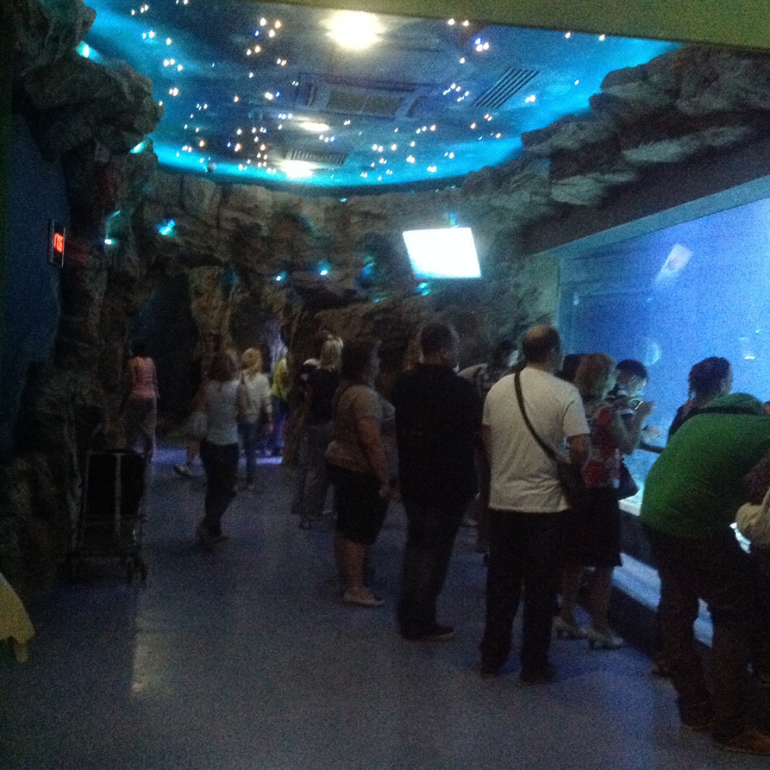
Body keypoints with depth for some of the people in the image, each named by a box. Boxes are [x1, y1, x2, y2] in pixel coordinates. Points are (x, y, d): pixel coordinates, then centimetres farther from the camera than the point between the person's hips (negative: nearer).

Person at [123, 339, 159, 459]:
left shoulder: (133, 361, -7)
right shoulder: (150, 361, 8)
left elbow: (132, 381, -10)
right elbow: (155, 380, 9)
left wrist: (128, 394, -2)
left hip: (137, 395, -5)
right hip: (151, 395, 5)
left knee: (134, 426, 4)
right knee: (149, 426, 7)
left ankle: (134, 452, 3)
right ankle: (148, 453, 7)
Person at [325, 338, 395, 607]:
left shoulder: (345, 389, 9)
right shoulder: (365, 395, -23)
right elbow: (372, 441, -28)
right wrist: (385, 480, -25)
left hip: (341, 463, 10)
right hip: (361, 470, -10)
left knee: (346, 525, 17)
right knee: (362, 530, -2)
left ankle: (346, 576, 28)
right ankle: (355, 588, 5)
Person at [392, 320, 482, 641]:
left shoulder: (404, 383, 0)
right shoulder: (459, 388, -20)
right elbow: (479, 431, -11)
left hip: (413, 479, 6)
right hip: (449, 482, -6)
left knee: (416, 544, 19)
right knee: (435, 550, 5)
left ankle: (409, 615, 28)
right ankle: (420, 622, 13)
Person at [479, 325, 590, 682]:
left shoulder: (499, 388, 2)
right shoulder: (565, 393, -12)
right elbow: (580, 448, -16)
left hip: (501, 501, 4)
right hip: (545, 505, -4)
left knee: (501, 582, 15)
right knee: (540, 587, 8)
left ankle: (492, 656, 25)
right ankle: (533, 664, 18)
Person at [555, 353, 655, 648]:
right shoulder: (606, 411, -15)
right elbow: (628, 446, -10)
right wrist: (639, 416, 0)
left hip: (576, 489, 7)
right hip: (602, 492, -7)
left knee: (574, 559, 15)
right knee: (604, 563, 3)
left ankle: (567, 619, 23)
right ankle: (599, 627, 7)